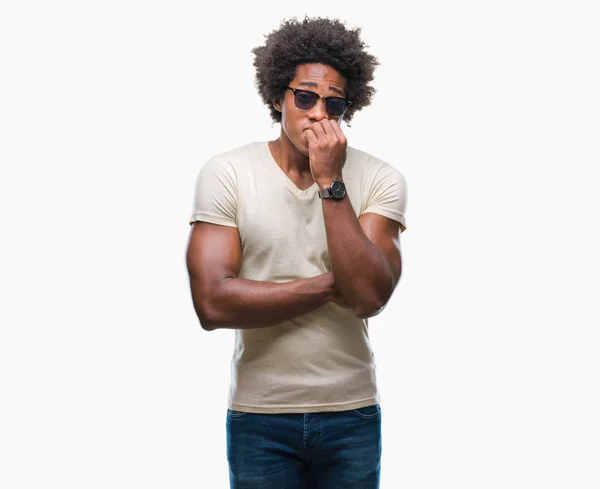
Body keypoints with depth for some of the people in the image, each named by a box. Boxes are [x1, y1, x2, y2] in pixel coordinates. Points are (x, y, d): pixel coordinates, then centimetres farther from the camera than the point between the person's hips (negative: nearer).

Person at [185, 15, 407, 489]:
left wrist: (330, 183, -19)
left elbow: (369, 296, -17)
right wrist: (332, 285, -14)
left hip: (353, 415, 1)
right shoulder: (226, 173, -8)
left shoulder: (380, 179, -5)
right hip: (259, 417, -1)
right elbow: (212, 303, -17)